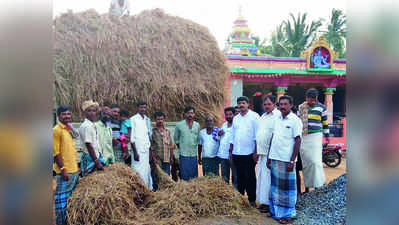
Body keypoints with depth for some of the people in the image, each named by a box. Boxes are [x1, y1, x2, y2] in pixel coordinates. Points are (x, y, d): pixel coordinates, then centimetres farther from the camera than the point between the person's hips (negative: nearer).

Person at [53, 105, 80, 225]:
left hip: (75, 170, 8)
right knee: (62, 199, -1)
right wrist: (62, 169, -18)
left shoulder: (69, 129, 13)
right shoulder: (56, 130, -10)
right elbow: (55, 152, -14)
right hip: (65, 172, -8)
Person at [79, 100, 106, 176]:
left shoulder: (93, 125, 11)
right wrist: (97, 162, -20)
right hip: (90, 158, -8)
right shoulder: (86, 126, -15)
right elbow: (89, 146, -19)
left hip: (97, 156, 9)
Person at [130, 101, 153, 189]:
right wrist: (135, 152, -12)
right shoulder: (133, 119, -4)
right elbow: (131, 137, -7)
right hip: (138, 150, -5)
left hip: (146, 149, 5)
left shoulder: (147, 119, 13)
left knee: (147, 171, 8)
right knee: (139, 172, -7)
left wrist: (150, 149, 11)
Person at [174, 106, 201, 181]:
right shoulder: (179, 125, -1)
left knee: (194, 176, 7)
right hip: (184, 155, -3)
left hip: (194, 154, 3)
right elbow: (176, 139, 8)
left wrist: (195, 148, 14)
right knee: (185, 177, -1)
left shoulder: (197, 125, 8)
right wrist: (180, 148, 7)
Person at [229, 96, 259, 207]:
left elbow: (257, 136, -7)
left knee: (250, 177, 2)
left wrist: (256, 152, -13)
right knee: (240, 177, 12)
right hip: (237, 153, 5)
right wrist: (230, 151, 13)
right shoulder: (236, 118, 15)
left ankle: (252, 200, 12)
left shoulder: (254, 116, -3)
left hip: (249, 153, -5)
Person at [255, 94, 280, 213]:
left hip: (271, 153, -8)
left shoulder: (278, 115, -9)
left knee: (268, 178, -5)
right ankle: (263, 202, 20)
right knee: (261, 177, 11)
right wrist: (256, 151, 19)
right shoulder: (262, 117, 18)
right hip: (262, 153, 9)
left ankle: (269, 203, 4)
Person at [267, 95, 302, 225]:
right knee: (275, 185, 13)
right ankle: (274, 210, 26)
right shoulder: (277, 119, 11)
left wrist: (292, 161, -15)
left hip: (286, 160, -6)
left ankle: (287, 214, 14)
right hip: (275, 158, 6)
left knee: (287, 187, 2)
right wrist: (269, 158, 13)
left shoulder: (295, 120, -7)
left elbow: (297, 141, -10)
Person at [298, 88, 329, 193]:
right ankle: (307, 186, 16)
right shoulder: (301, 107, 9)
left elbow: (325, 122, 10)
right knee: (305, 163, 7)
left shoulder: (321, 107, 2)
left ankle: (318, 186, -4)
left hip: (315, 136, -3)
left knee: (316, 161, -11)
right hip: (303, 137, 3)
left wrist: (327, 136, 11)